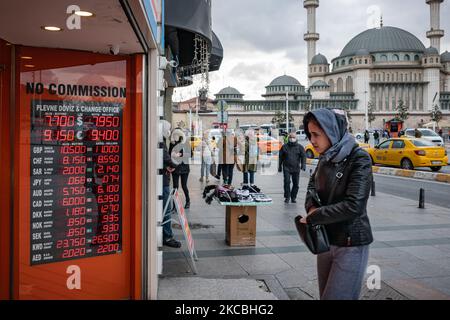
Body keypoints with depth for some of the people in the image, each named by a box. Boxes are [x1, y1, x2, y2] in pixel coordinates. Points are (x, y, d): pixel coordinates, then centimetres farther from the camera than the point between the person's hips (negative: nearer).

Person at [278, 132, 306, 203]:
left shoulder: (300, 147, 6)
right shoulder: (284, 146, 8)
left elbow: (303, 156, 2)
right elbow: (281, 157, 13)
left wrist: (303, 165, -13)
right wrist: (280, 166, 13)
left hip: (296, 168, 1)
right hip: (286, 168, -1)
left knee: (296, 184, 5)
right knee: (287, 182, -10)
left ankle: (293, 197, 18)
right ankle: (287, 197, 0)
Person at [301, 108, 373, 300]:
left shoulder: (359, 159, -16)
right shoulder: (326, 158, 4)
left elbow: (353, 206, -24)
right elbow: (313, 184, 19)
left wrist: (312, 218, -16)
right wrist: (311, 206, -3)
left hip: (351, 244, -7)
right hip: (326, 240, 7)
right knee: (325, 296, 16)